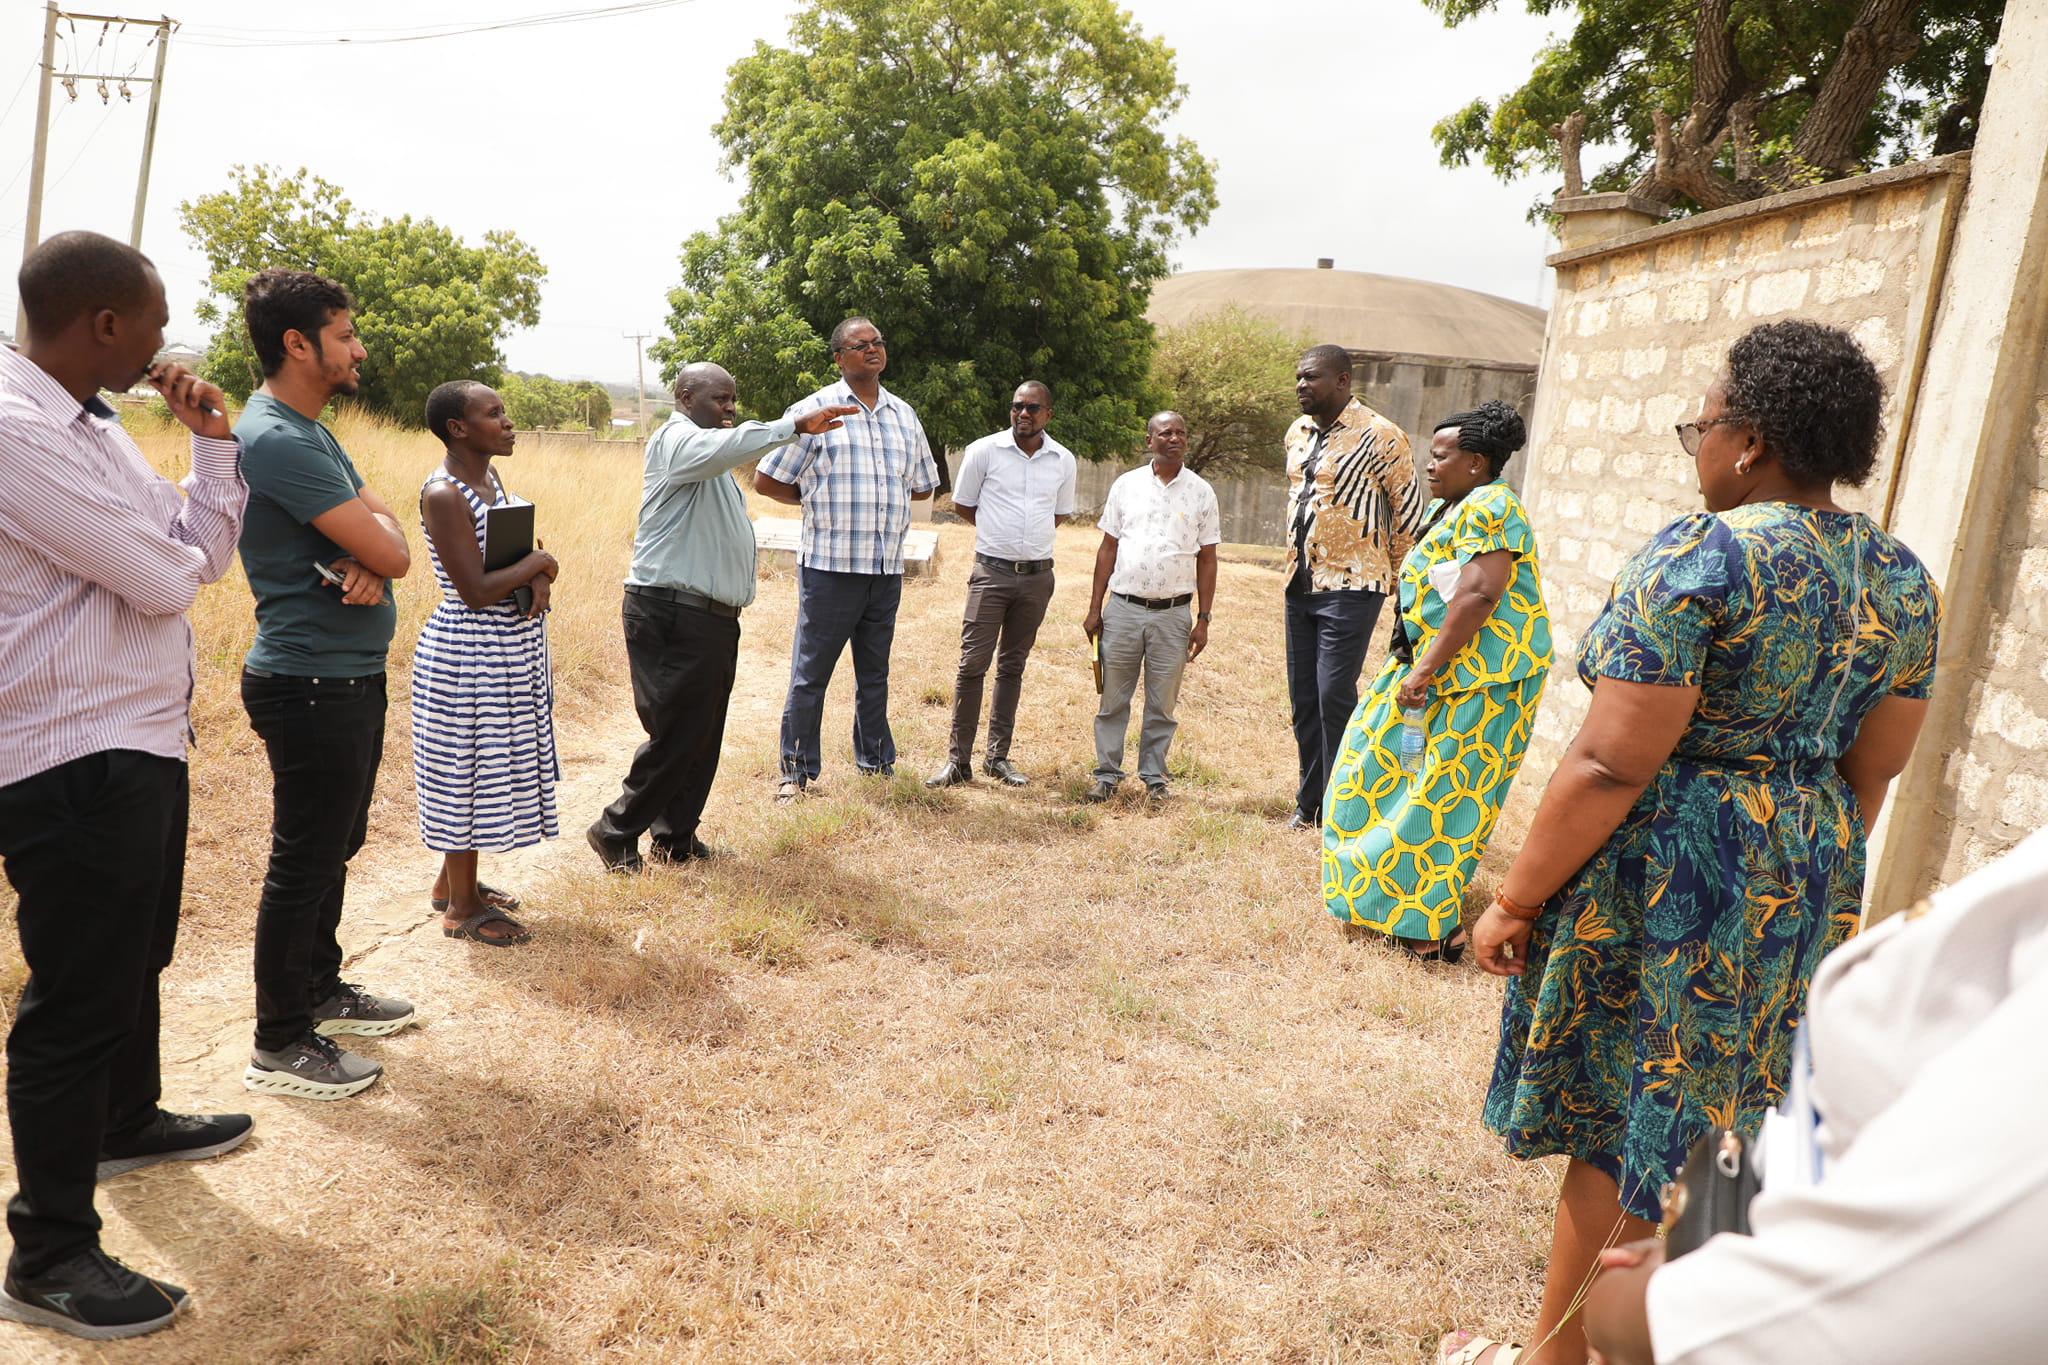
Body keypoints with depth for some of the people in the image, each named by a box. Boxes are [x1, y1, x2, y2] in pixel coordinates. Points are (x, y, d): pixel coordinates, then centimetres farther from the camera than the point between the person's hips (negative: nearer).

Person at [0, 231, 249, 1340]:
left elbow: (204, 556, 11)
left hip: (140, 742, 10)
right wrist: (160, 550, 2)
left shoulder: (92, 425, 11)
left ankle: (127, 1121, 49)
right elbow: (164, 579, -21)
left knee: (137, 958, 26)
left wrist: (212, 444, 1)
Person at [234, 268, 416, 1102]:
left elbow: (386, 539, 8)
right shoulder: (275, 438, -19)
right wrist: (376, 545, 1)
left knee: (333, 848, 21)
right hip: (312, 683, -10)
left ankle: (321, 990, 37)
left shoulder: (312, 431, 14)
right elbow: (390, 552, -22)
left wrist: (367, 559, -14)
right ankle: (280, 1046, 13)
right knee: (303, 862, 0)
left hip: (351, 677, 10)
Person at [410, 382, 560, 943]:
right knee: (467, 772, 2)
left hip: (512, 648, 9)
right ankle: (462, 907, 16)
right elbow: (475, 591, -24)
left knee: (488, 767, 18)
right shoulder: (443, 493, -19)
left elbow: (514, 551, 13)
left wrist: (538, 578, -9)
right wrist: (536, 562, -11)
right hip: (470, 657, -9)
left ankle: (456, 881, 34)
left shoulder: (490, 477, 9)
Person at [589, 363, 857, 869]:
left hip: (711, 617, 10)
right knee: (677, 736, -6)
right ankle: (615, 832, 8)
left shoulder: (706, 451, 24)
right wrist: (795, 425, -39)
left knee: (702, 736, 12)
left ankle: (676, 836, 21)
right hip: (673, 614, -10)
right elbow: (731, 446, -33)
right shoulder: (678, 439, -10)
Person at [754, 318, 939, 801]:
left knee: (875, 672, 14)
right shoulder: (813, 410, -2)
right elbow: (767, 481, 0)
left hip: (887, 567, 5)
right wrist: (818, 502, 4)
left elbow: (922, 486, 23)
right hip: (829, 565, -4)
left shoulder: (904, 415, 13)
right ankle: (796, 770, 12)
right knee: (810, 673, 0)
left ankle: (876, 764, 26)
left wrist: (877, 500, 13)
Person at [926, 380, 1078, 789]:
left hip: (1037, 575, 3)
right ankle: (958, 760, 0)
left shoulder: (1064, 461, 6)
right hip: (991, 571, -3)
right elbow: (962, 504, 10)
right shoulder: (983, 451, -1)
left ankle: (998, 757, 17)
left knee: (1012, 667, 10)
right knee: (972, 664, -7)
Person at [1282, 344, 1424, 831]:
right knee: (1303, 697, 10)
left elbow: (1410, 513, -3)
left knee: (1335, 695, -11)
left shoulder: (1380, 438, -11)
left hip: (1350, 587, -7)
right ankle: (1310, 803, 21)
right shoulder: (1297, 434, 11)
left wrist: (1392, 579, 5)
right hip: (1300, 585, 7)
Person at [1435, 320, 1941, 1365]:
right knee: (1700, 1120, 21)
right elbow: (1871, 774, 11)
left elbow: (1610, 766, -22)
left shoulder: (1702, 554, -19)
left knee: (1616, 1124, 6)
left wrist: (1515, 900, -14)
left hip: (1668, 880, -7)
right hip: (1806, 886, 8)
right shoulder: (1901, 578, 4)